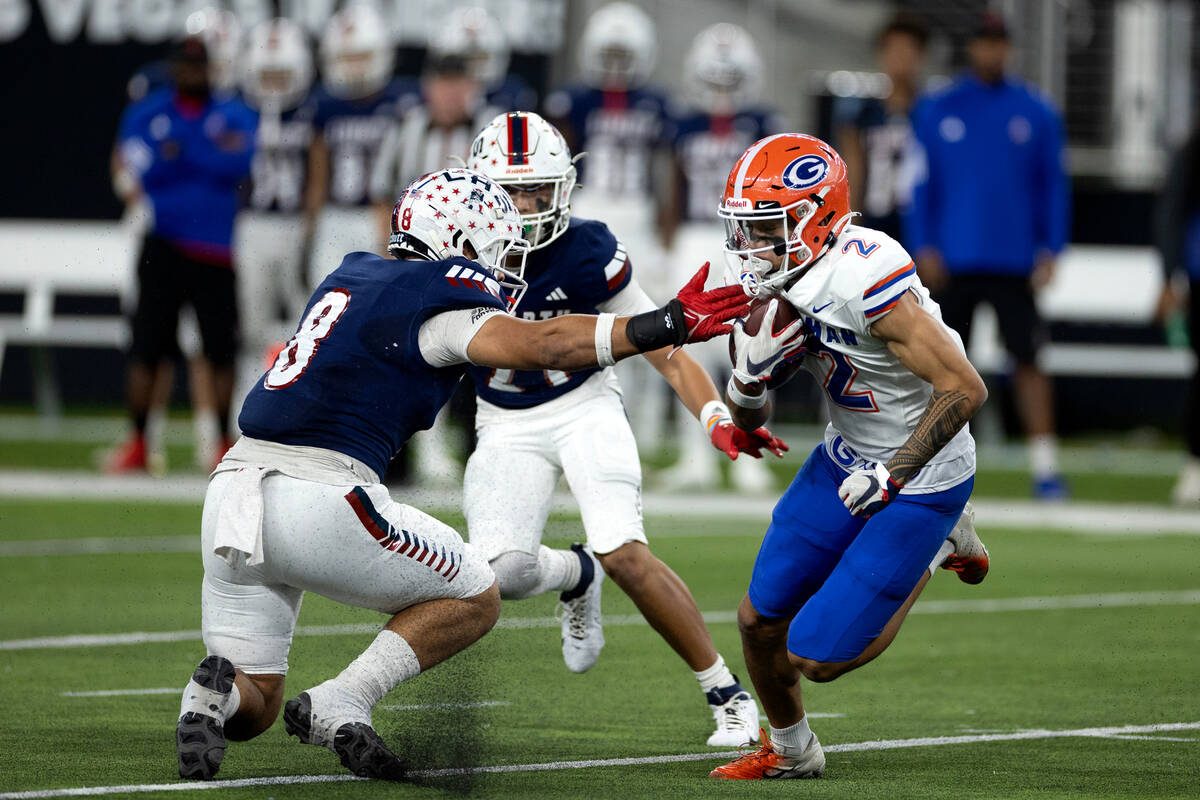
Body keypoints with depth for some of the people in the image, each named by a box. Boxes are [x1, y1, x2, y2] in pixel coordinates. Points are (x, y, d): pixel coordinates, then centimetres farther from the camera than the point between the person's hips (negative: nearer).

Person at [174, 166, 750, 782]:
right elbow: (535, 346, -19)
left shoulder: (354, 275, 22)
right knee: (472, 599, 15)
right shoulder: (437, 296, -2)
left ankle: (213, 695, -16)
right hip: (314, 497, -7)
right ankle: (339, 704, -5)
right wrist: (665, 327, -23)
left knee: (252, 709, 19)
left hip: (231, 496, 7)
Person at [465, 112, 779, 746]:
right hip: (506, 426, 2)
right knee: (502, 573, -18)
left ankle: (727, 695, -8)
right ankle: (575, 575, 22)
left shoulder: (587, 254, -18)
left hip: (583, 407, -2)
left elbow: (663, 351, -13)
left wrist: (717, 420, -27)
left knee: (624, 555, -22)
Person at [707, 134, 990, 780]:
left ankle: (939, 548, 16)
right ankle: (790, 751, 37)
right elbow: (748, 419, 3)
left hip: (921, 481, -7)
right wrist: (751, 369, -19)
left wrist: (894, 474, -28)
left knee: (815, 658, -6)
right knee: (759, 620, 8)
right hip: (846, 458, 8)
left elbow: (965, 388, -29)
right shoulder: (766, 288, -5)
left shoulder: (866, 280, -32)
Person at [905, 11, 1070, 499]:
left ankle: (1044, 466, -5)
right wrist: (923, 248, -2)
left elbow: (1053, 185, 8)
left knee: (1027, 360, -6)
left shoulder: (1035, 112, 5)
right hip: (952, 263, 1)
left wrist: (1050, 250, 0)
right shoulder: (935, 111, 5)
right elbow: (921, 185, 7)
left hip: (1013, 260, 0)